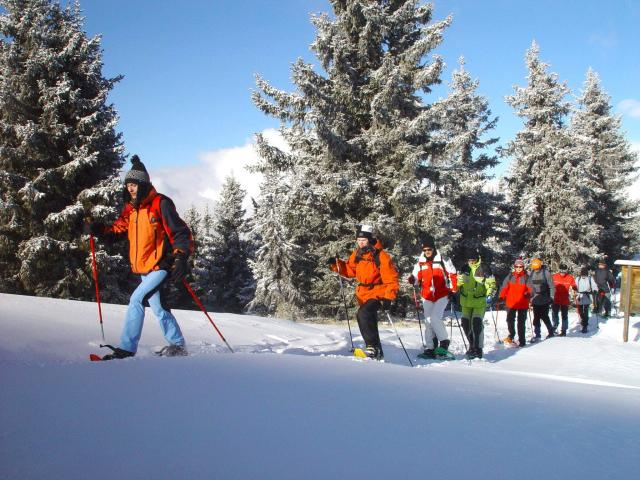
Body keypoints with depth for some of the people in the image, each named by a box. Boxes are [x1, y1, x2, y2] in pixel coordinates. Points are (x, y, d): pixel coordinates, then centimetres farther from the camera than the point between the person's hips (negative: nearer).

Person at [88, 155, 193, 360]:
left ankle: (127, 348, -9)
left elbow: (180, 232, -14)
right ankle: (177, 345, 24)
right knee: (158, 307, 12)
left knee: (136, 300, -15)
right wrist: (101, 229, -7)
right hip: (143, 268, 8)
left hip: (160, 265, -8)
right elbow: (118, 229, 13)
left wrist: (181, 257, -25)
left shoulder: (161, 204, -12)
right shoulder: (131, 208, 11)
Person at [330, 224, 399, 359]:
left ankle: (373, 346, -22)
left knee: (363, 314, -29)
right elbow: (350, 270, 15)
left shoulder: (381, 256, -16)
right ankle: (377, 353, 34)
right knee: (369, 320, 17)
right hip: (363, 293, 8)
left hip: (378, 292, -8)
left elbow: (391, 279, -16)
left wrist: (388, 297, -25)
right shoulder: (357, 254, 4)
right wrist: (337, 264, -1)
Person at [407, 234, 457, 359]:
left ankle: (444, 341, 0)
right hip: (427, 296, 4)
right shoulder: (420, 262, 4)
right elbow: (417, 276, 9)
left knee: (435, 318, -18)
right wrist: (412, 279, -14)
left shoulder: (443, 259, -6)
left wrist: (453, 290, -4)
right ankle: (430, 348, 10)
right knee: (428, 322, 4)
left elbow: (452, 274, 0)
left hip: (442, 295, -4)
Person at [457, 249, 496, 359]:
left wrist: (489, 295, -15)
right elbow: (458, 281, 19)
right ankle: (472, 346, 24)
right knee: (466, 324, 6)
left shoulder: (484, 269, -7)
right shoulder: (464, 268, 5)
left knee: (477, 323, -15)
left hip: (480, 302, -5)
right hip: (466, 301, 5)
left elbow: (491, 284, -2)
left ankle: (478, 349, -9)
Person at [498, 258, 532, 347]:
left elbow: (530, 288, -1)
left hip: (523, 304, -1)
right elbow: (504, 287, 4)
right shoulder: (510, 276, 4)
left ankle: (522, 340, 10)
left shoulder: (526, 277, 1)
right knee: (510, 320, 6)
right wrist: (501, 297, -6)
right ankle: (511, 335, 25)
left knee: (521, 322, 4)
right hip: (511, 303, 2)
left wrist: (528, 293, -22)